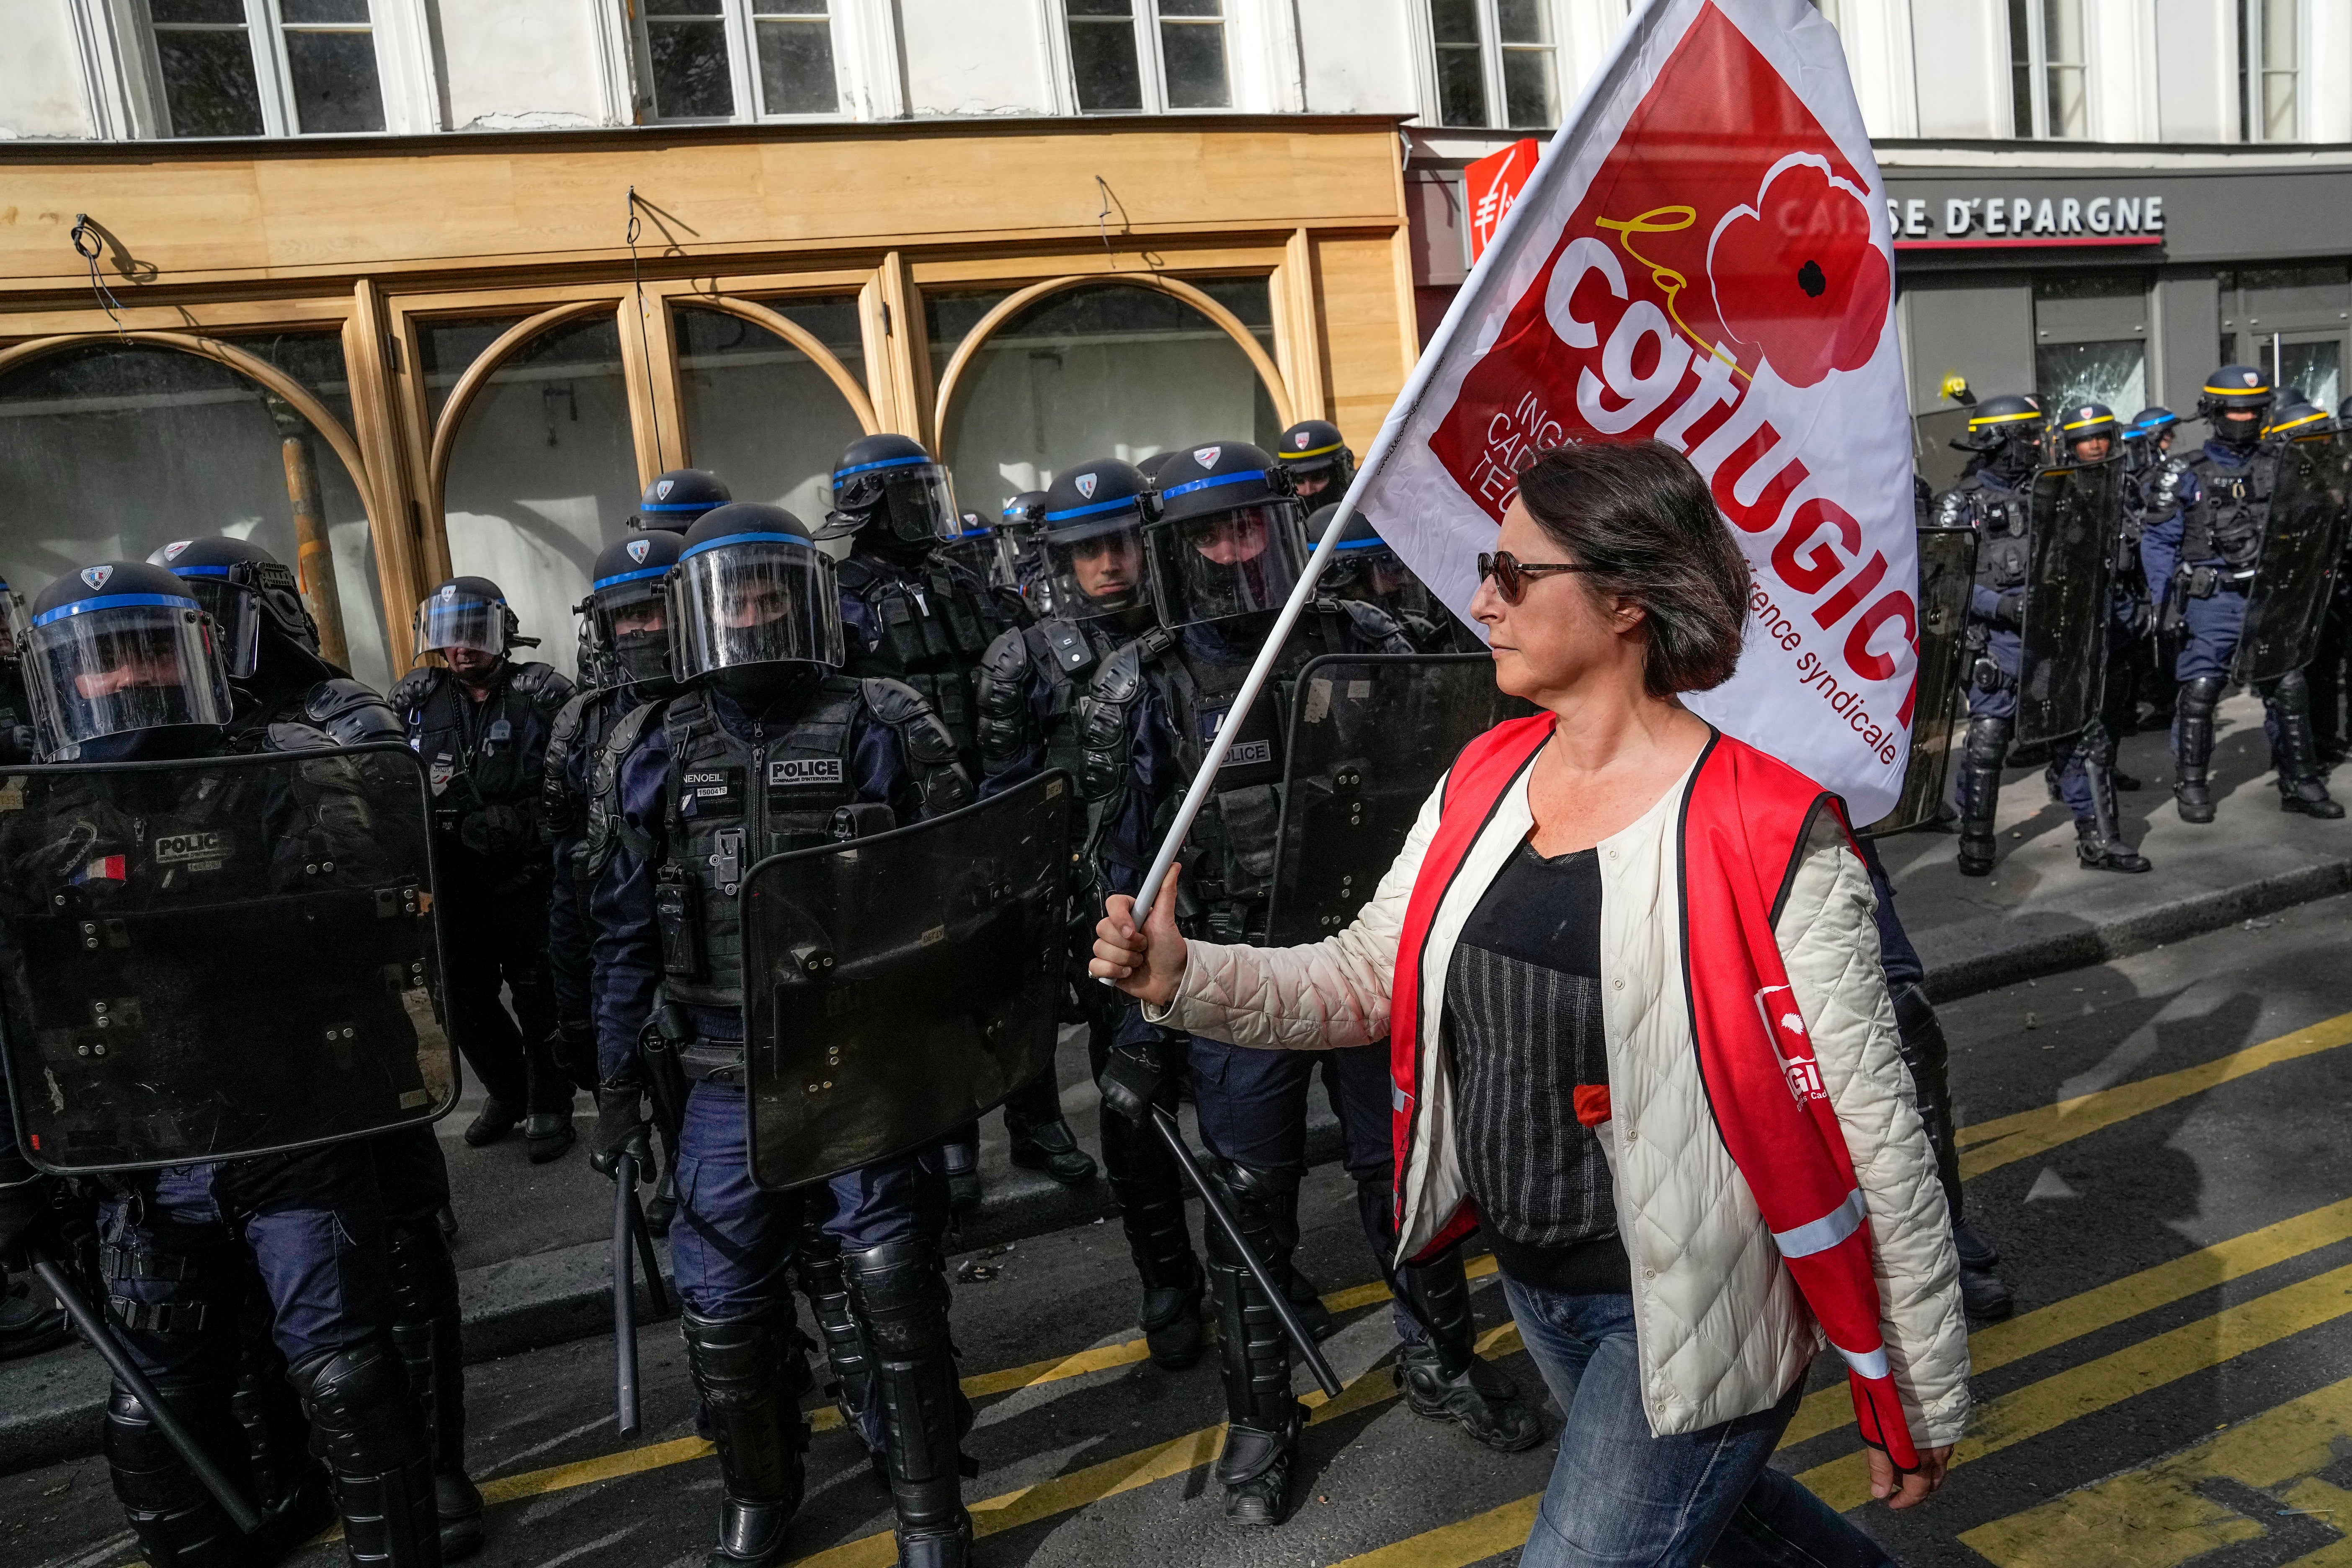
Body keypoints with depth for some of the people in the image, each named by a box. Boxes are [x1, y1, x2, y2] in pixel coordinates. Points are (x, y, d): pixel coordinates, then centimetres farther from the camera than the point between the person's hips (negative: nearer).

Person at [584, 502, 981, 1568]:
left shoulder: (884, 728, -3)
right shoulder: (651, 752, 5)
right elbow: (622, 932, 8)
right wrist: (616, 1083, 7)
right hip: (729, 1077, 3)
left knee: (890, 1292, 0)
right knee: (723, 1305, 10)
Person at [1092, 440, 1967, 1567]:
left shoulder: (1767, 838, -23)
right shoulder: (1485, 780, -3)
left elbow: (1874, 1134, -17)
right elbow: (1366, 978, 2)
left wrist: (1926, 1397, -9)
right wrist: (1184, 978, -13)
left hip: (1686, 1319, -7)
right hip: (1533, 1282, 7)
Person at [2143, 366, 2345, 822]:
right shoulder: (2191, 478, 3)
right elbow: (2158, 542, 4)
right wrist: (2168, 602, -3)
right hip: (2211, 600, -3)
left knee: (2289, 689, 0)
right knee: (2199, 692, -5)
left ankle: (2299, 784, 12)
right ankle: (2192, 785, 9)